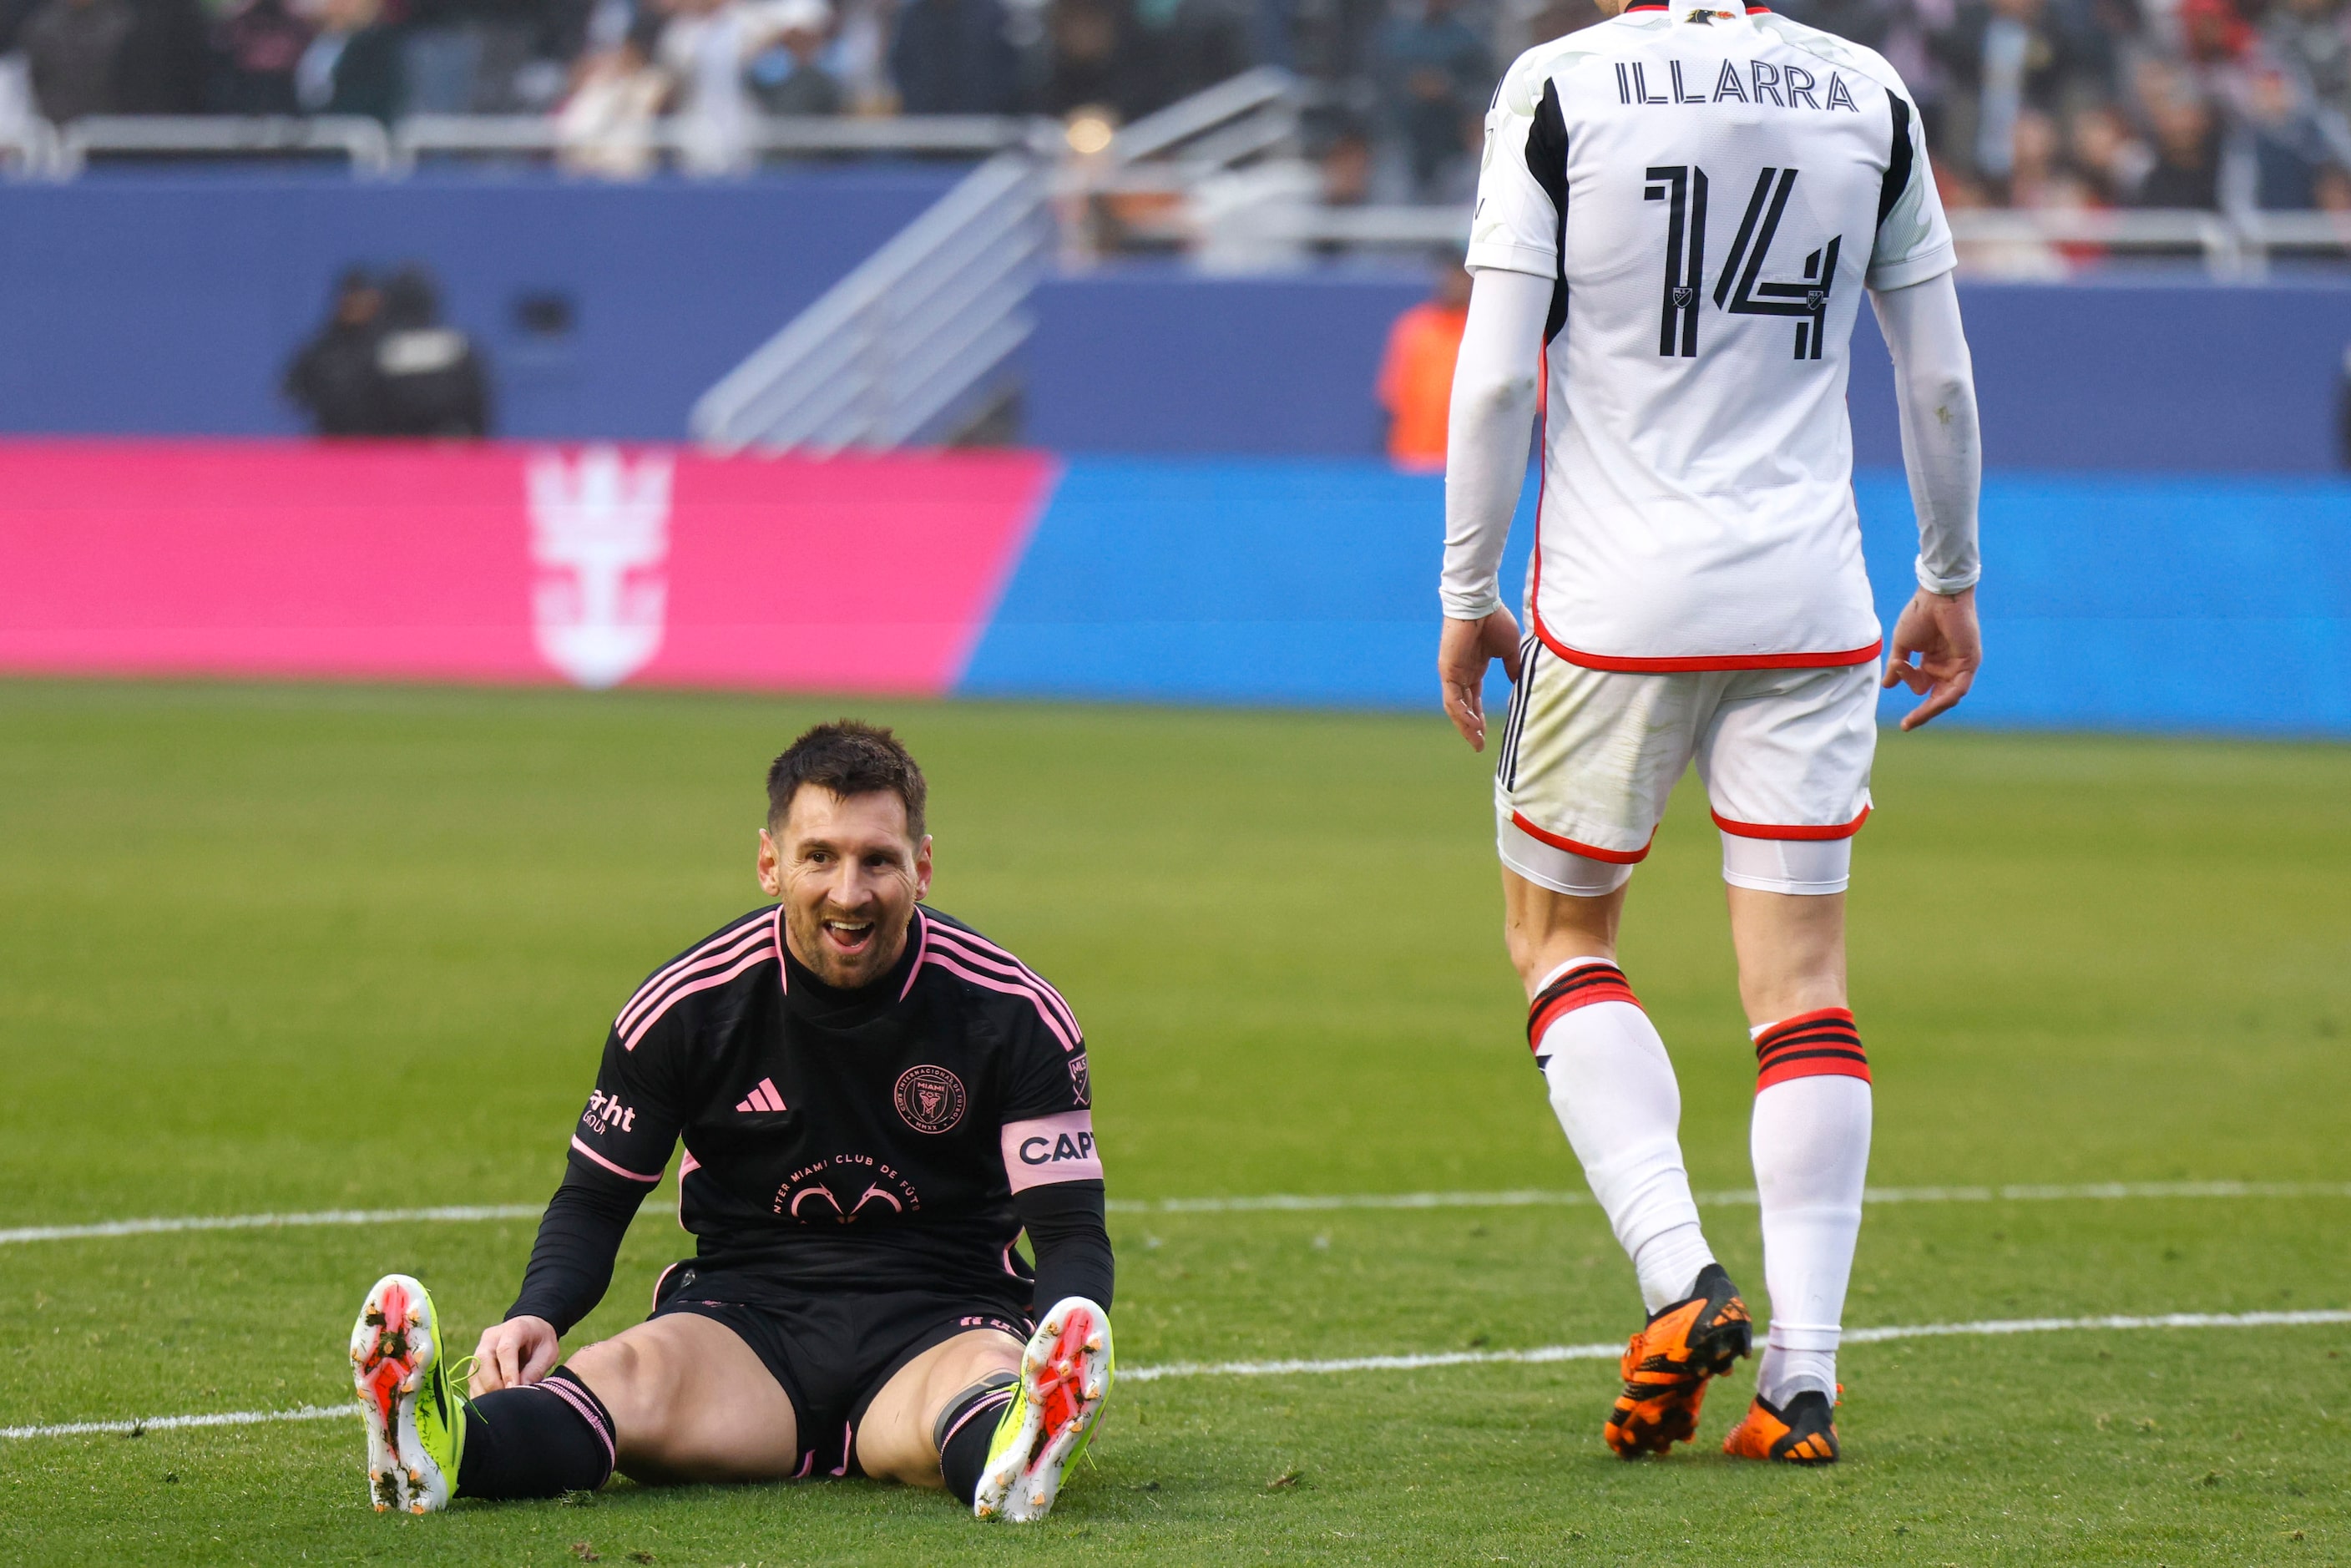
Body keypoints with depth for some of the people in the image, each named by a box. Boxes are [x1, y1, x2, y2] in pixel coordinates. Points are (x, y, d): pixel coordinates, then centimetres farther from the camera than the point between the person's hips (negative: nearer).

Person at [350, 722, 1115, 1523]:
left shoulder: (1013, 1013, -4)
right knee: (633, 1370, -34)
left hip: (938, 1328, 0)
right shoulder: (684, 1006, -2)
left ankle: (1020, 1453, -74)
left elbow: (1072, 1230, -4)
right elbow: (593, 1200, 7)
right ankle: (449, 1446, -65)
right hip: (747, 1316, 0)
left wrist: (1066, 1338, -28)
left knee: (990, 1376, -38)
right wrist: (536, 1316, -16)